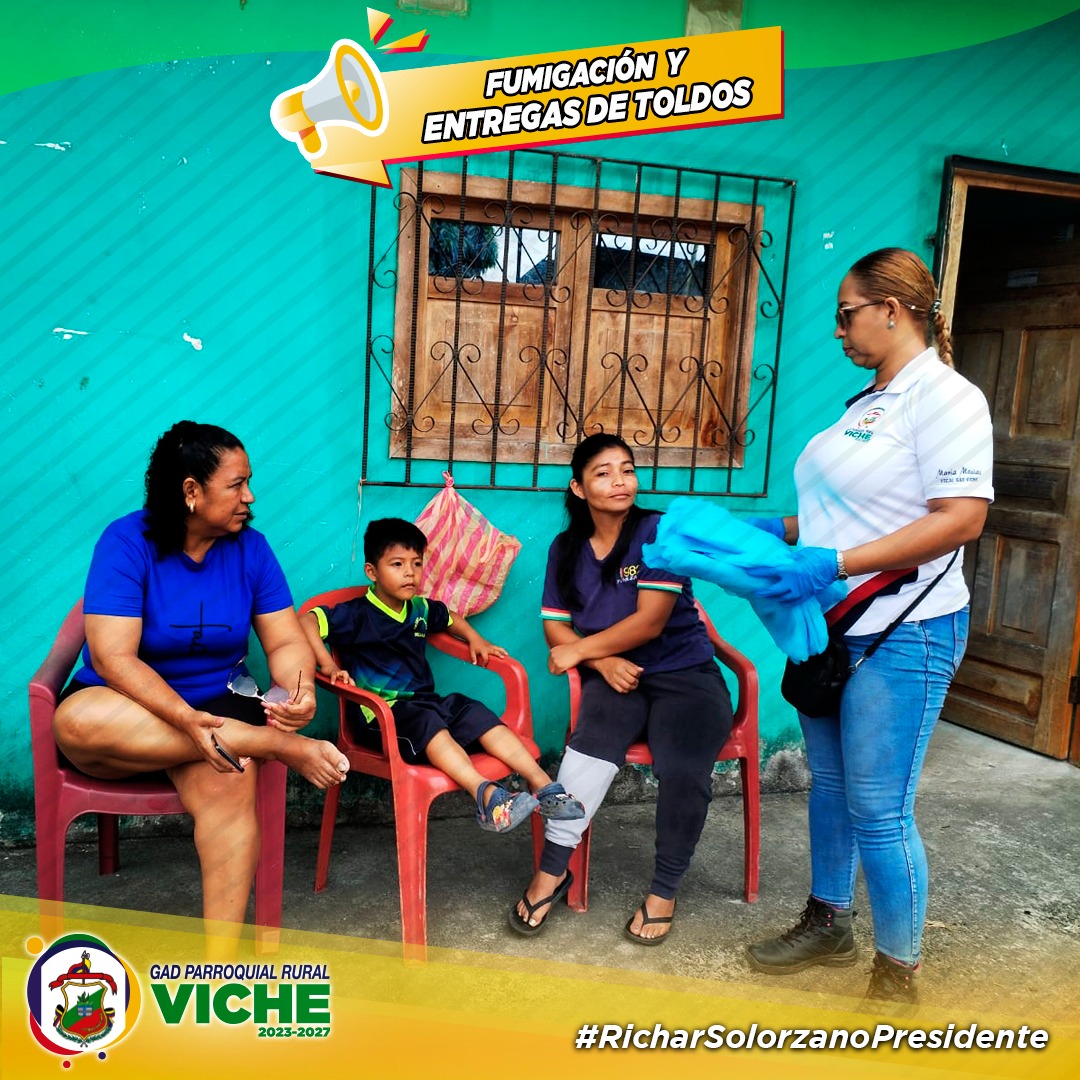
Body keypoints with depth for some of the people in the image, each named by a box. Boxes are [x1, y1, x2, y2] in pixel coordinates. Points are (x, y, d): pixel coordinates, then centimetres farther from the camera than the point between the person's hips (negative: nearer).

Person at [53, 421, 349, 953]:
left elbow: (286, 641, -1)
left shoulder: (248, 546, -2)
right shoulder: (127, 542, -12)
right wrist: (185, 719, -37)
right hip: (122, 711, -1)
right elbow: (113, 658, -21)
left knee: (230, 783, -33)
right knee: (78, 721, -37)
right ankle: (279, 744, -32)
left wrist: (301, 687, -26)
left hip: (210, 711, 2)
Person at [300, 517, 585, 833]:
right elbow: (306, 623, -20)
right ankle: (485, 794, -52)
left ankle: (542, 784, -23)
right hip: (383, 712, -7)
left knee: (479, 715, -15)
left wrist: (475, 640, 20)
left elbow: (449, 617, 35)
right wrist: (328, 666, -28)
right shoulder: (358, 614, -9)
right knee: (428, 723, -36)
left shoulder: (421, 609, 12)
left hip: (426, 701, 7)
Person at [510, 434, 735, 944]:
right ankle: (552, 870, -16)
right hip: (615, 678, 2)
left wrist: (579, 650, -6)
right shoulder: (566, 548, 8)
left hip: (684, 676, -2)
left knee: (683, 770, -30)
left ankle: (663, 890, -5)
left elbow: (650, 621, -12)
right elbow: (556, 628, 6)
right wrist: (604, 661, -13)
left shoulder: (659, 531, -5)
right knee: (591, 744, -32)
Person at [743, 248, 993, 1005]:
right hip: (835, 628, 9)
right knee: (830, 784, 19)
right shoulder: (867, 402, 14)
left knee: (879, 810, -1)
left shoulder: (944, 397, -13)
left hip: (902, 635, -9)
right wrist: (784, 531, 7)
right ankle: (828, 924, 38)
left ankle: (898, 976, 18)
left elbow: (961, 519, -24)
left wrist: (834, 563, -27)